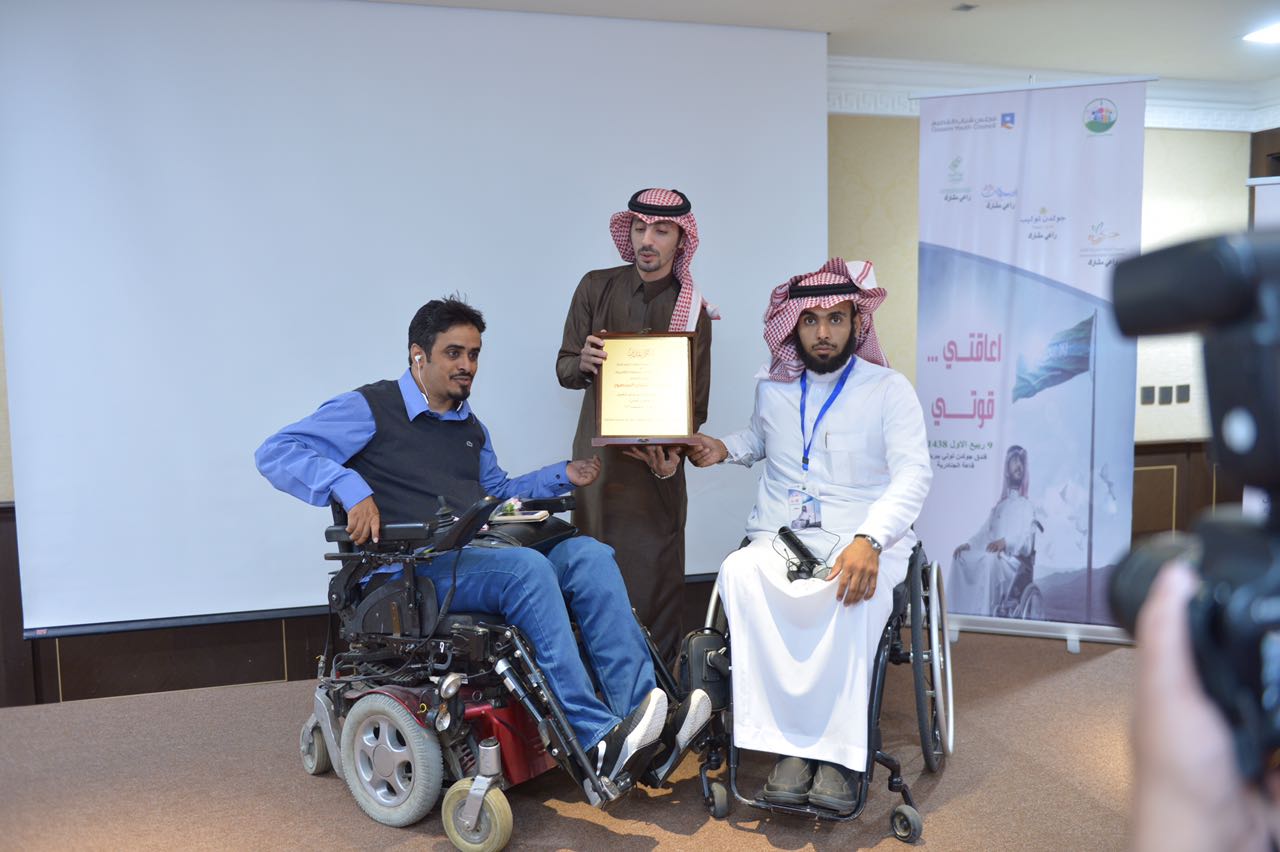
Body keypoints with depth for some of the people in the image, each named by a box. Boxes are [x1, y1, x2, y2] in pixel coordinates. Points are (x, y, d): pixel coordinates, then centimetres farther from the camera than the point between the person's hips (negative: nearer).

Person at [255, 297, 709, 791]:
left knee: (591, 555, -17)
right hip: (417, 567, -7)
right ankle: (598, 740, -34)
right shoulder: (370, 409, 2)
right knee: (527, 567, -33)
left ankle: (636, 715, -25)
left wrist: (564, 475, 19)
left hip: (485, 552, 7)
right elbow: (276, 453, -6)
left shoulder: (470, 426, 25)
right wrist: (352, 489, -22)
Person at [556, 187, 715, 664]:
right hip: (598, 458, 0)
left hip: (657, 464, 0)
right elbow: (564, 370, 6)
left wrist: (675, 453, -15)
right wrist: (584, 363, -18)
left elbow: (696, 400, 3)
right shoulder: (596, 288, 6)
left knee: (656, 575, -2)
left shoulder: (693, 309, 4)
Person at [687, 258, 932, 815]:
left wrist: (869, 540, -26)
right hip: (778, 539, 3)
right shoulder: (773, 389, 14)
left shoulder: (889, 389, 2)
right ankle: (791, 745, -29)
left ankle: (838, 753, -26)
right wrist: (724, 450, 12)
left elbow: (913, 472, -9)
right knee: (738, 573, -31)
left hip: (864, 541, -2)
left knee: (856, 591, -38)